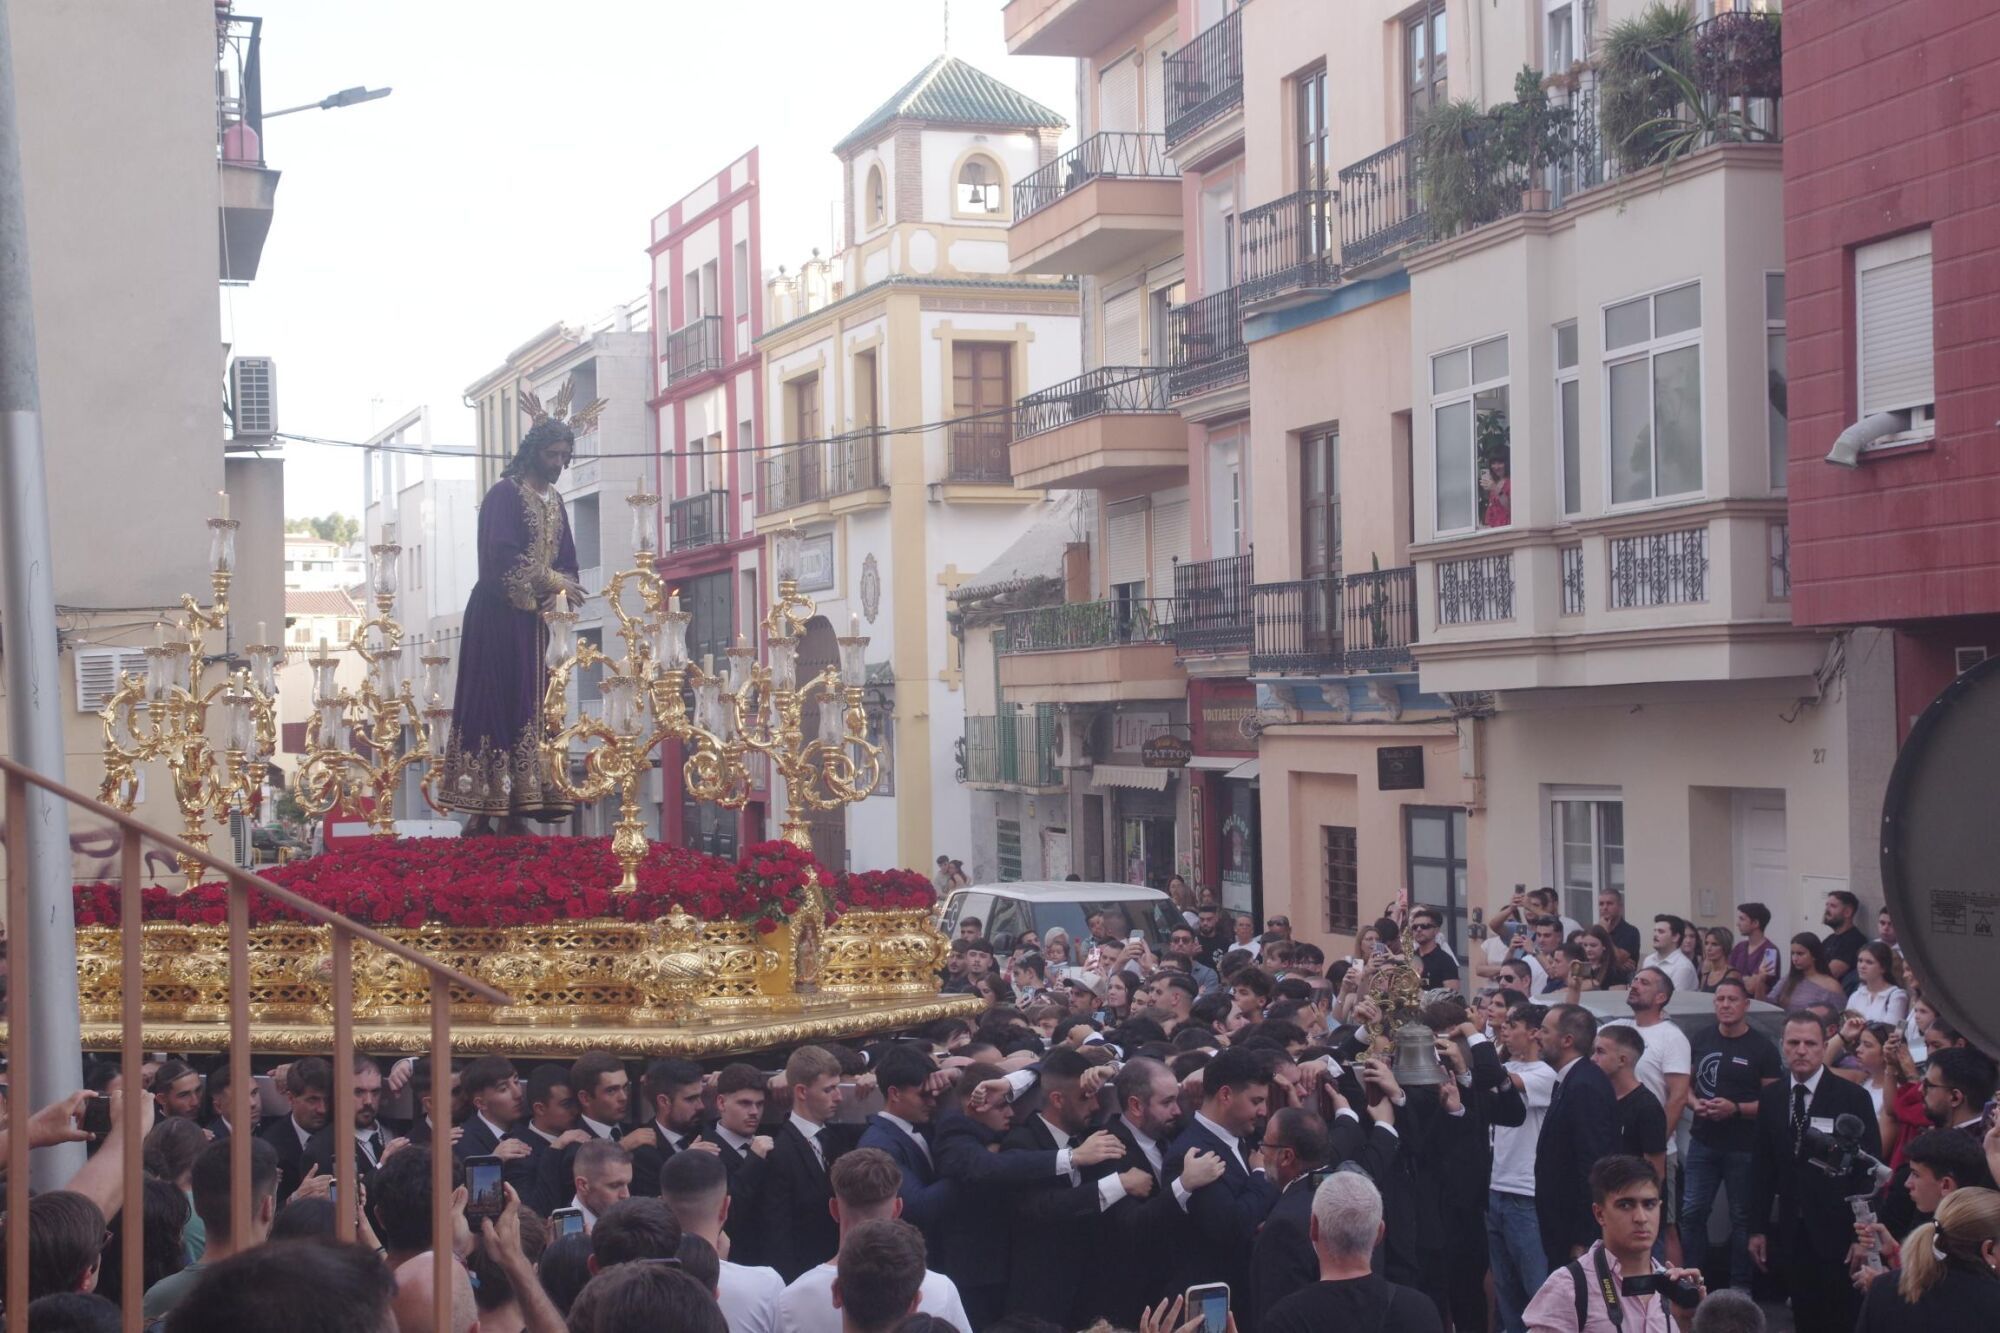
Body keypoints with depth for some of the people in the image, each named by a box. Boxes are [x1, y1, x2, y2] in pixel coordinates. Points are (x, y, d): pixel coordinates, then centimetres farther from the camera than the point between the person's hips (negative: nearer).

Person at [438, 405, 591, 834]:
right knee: (493, 707, -10)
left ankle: (514, 811, 6)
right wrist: (555, 581, -20)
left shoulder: (553, 501, 16)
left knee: (527, 712, 5)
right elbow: (502, 555, -21)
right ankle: (481, 814, -10)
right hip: (497, 618, -8)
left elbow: (566, 559, 15)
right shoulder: (505, 494, -9)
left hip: (531, 621, 8)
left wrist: (559, 590, -6)